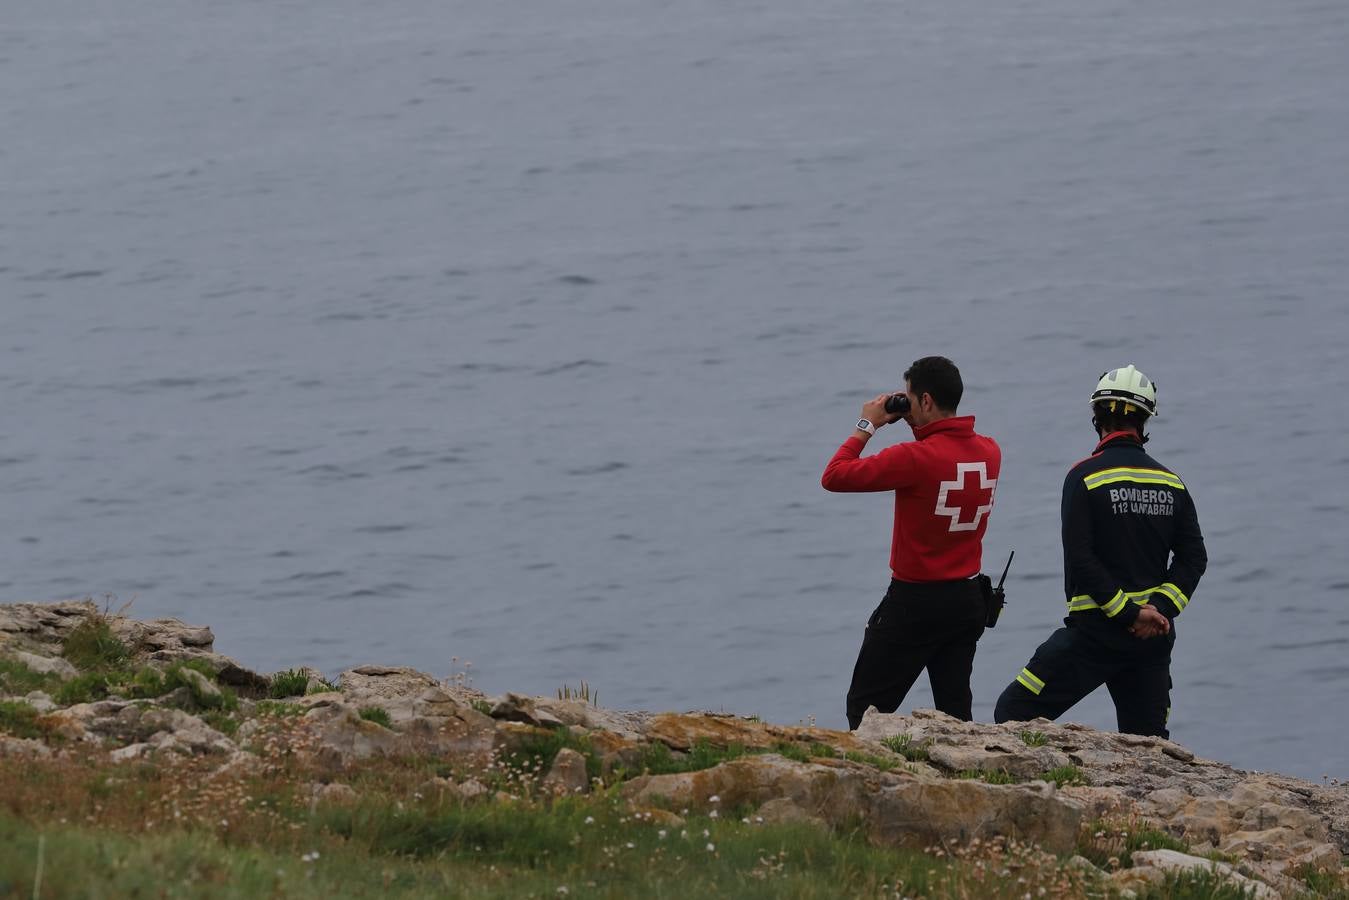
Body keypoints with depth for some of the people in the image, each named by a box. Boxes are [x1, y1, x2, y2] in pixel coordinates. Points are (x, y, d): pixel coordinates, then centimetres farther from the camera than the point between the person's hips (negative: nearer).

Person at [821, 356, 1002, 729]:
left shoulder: (915, 458, -22)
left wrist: (866, 427, -4)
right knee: (955, 710, 11)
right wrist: (920, 427, 13)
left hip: (916, 601, -7)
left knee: (866, 709, 2)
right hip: (969, 598, 7)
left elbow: (834, 477, -16)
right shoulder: (989, 452, 0)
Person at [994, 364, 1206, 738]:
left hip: (1096, 632, -5)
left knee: (1013, 714, -2)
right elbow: (1193, 557, 4)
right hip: (1154, 638, 5)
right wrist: (1160, 608, -5)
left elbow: (1080, 560, -15)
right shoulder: (1171, 482, 7)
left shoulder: (1085, 477, -8)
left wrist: (1130, 613, -12)